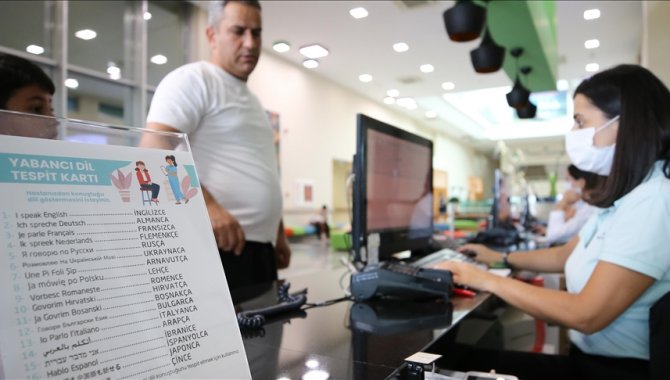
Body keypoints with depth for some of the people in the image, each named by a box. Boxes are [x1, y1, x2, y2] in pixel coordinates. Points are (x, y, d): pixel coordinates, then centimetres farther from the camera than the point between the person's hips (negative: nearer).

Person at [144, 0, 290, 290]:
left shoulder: (251, 100, 22)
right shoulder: (192, 79, -5)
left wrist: (278, 235, 22)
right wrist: (208, 207, -27)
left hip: (259, 248, 9)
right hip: (216, 246, -8)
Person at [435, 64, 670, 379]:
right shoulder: (627, 196, 10)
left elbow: (587, 315, -27)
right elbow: (566, 255, 20)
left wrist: (489, 281, -19)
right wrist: (501, 258, 15)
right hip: (590, 354, 9)